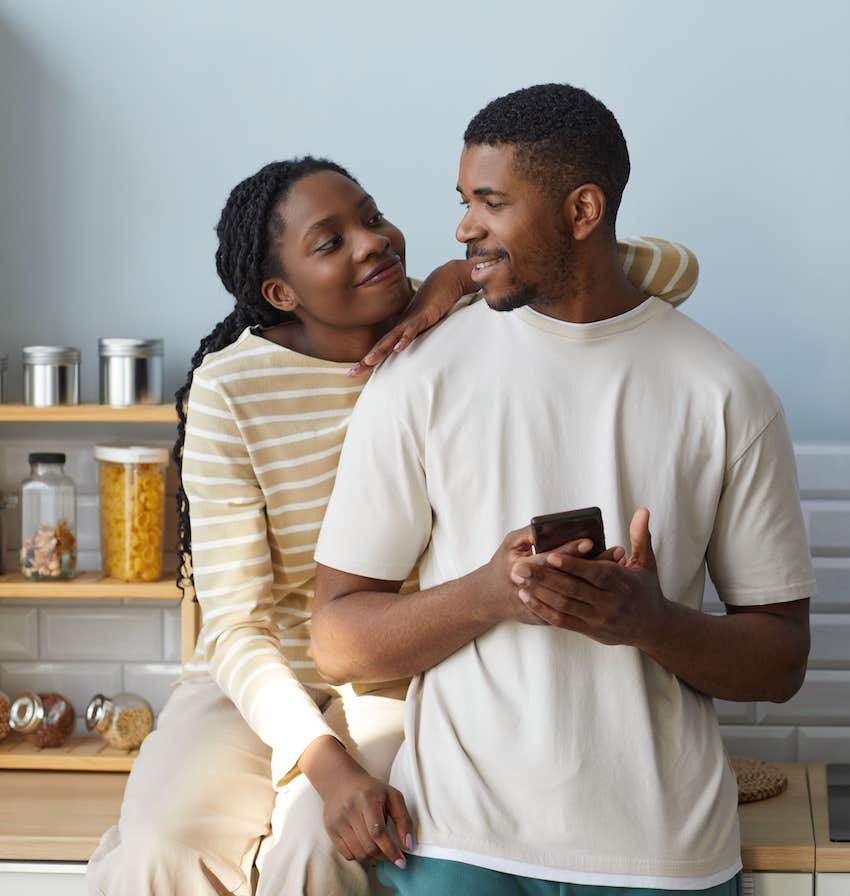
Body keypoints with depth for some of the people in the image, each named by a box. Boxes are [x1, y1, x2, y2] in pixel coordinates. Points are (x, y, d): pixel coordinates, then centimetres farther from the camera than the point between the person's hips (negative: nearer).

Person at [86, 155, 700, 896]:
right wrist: (327, 764, -32)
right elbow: (237, 620, -15)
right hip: (264, 681, 0)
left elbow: (673, 270, -15)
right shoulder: (230, 390, -13)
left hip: (409, 677, 0)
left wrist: (467, 275, -24)